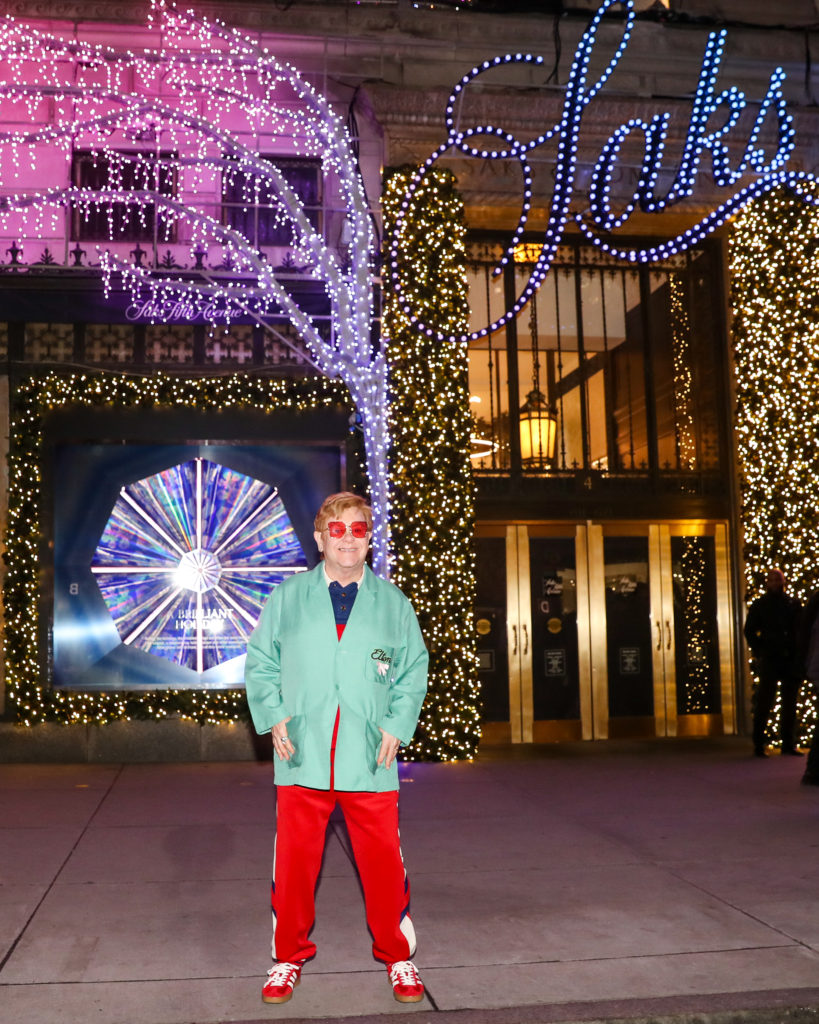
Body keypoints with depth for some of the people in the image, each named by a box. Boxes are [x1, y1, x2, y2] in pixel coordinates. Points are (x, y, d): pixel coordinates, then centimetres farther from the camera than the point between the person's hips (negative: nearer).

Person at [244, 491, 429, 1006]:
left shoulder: (393, 602, 9)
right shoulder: (287, 597, 7)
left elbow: (414, 670, 10)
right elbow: (260, 661, 10)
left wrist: (397, 725, -2)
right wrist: (273, 716, -3)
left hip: (370, 760, 0)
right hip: (302, 757, 0)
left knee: (384, 862, 3)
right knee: (294, 862, 6)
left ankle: (398, 958, 23)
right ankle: (289, 958, 25)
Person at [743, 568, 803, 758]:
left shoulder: (793, 603, 11)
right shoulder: (759, 605, 5)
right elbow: (749, 631, 6)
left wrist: (800, 655, 0)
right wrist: (759, 652, -5)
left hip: (791, 660, 3)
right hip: (769, 660, -3)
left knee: (790, 703, 8)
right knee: (764, 701, -4)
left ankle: (788, 744, 16)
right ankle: (758, 745, 0)